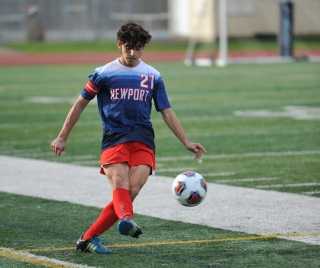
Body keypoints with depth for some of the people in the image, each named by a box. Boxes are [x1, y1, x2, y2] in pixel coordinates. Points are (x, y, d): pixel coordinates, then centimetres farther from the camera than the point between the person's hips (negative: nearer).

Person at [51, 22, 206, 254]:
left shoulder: (153, 76, 13)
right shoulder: (104, 74, 6)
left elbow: (167, 112, 14)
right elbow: (80, 104, 14)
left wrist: (187, 143, 5)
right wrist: (62, 138, 14)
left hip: (143, 141, 2)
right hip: (114, 139, -2)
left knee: (131, 191, -17)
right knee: (120, 186, -26)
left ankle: (88, 238, -10)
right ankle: (127, 219, -56)